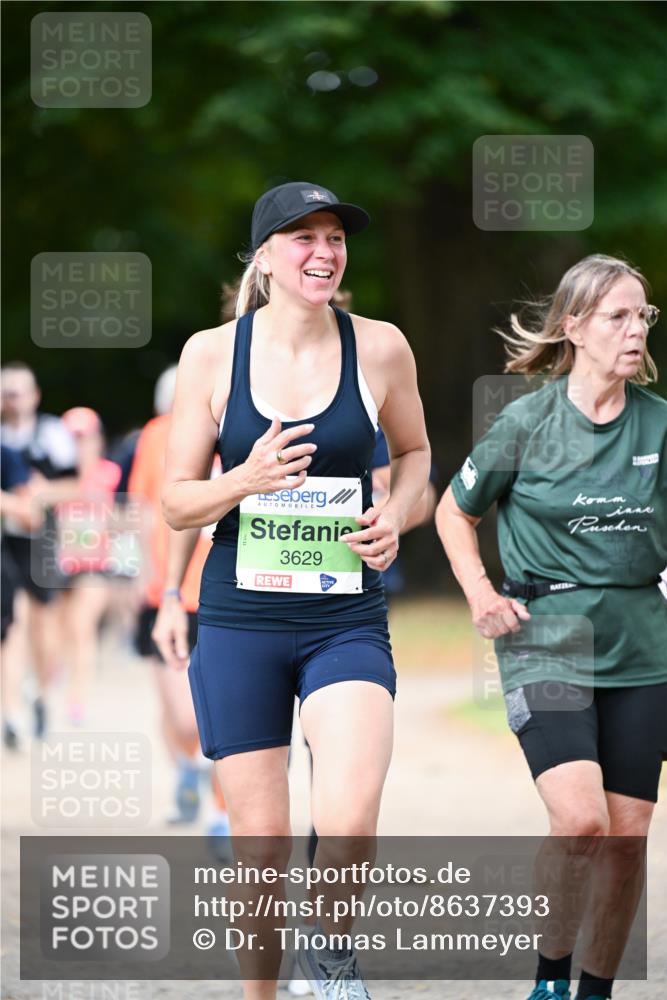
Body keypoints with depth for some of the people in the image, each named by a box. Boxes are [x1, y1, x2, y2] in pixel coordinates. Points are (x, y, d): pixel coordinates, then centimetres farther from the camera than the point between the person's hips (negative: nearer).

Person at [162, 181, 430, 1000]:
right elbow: (176, 502, 2)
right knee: (261, 843, 2)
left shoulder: (378, 348, 0)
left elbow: (414, 450, 20)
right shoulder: (212, 354, -2)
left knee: (348, 826, -19)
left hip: (347, 623, 0)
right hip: (239, 622, 0)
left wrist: (394, 515, -1)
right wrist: (247, 481, -18)